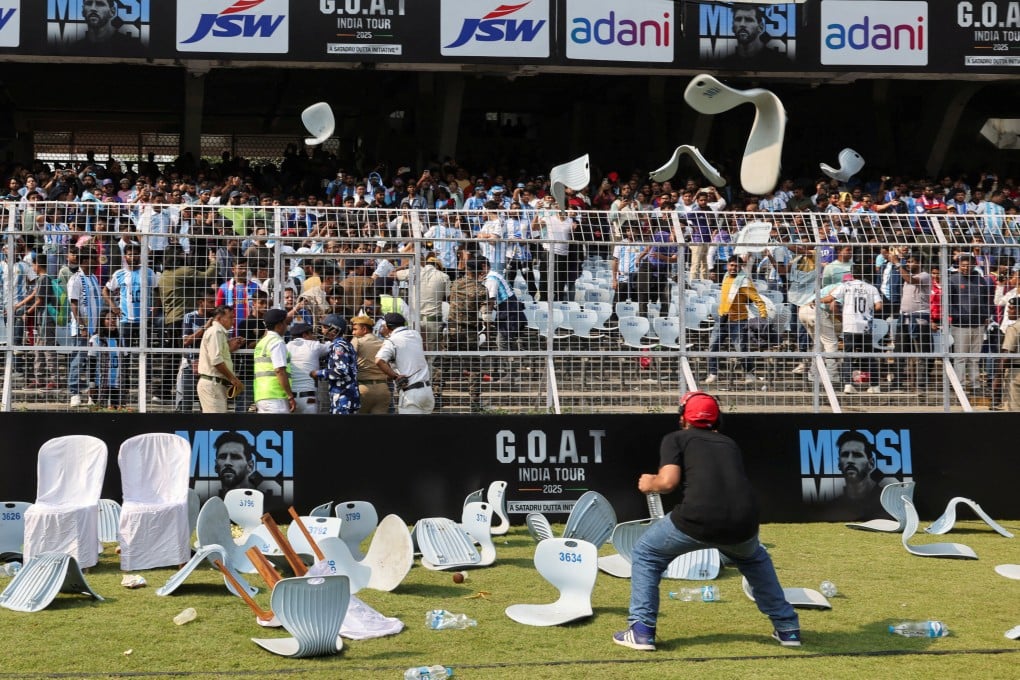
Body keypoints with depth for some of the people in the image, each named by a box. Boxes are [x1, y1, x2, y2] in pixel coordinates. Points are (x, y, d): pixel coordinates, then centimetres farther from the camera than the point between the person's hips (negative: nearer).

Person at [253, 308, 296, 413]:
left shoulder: (261, 343, 20)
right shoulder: (277, 342, -8)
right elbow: (280, 371, -16)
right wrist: (291, 396, -14)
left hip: (260, 397, 9)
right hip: (275, 397, -9)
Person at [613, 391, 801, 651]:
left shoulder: (676, 439, 15)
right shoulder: (729, 443, 29)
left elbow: (668, 481, 1)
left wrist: (649, 484, 20)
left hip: (697, 521, -4)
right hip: (743, 524, 4)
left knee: (645, 555, 22)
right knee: (755, 558, 38)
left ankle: (642, 630, 12)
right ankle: (787, 627, 33)